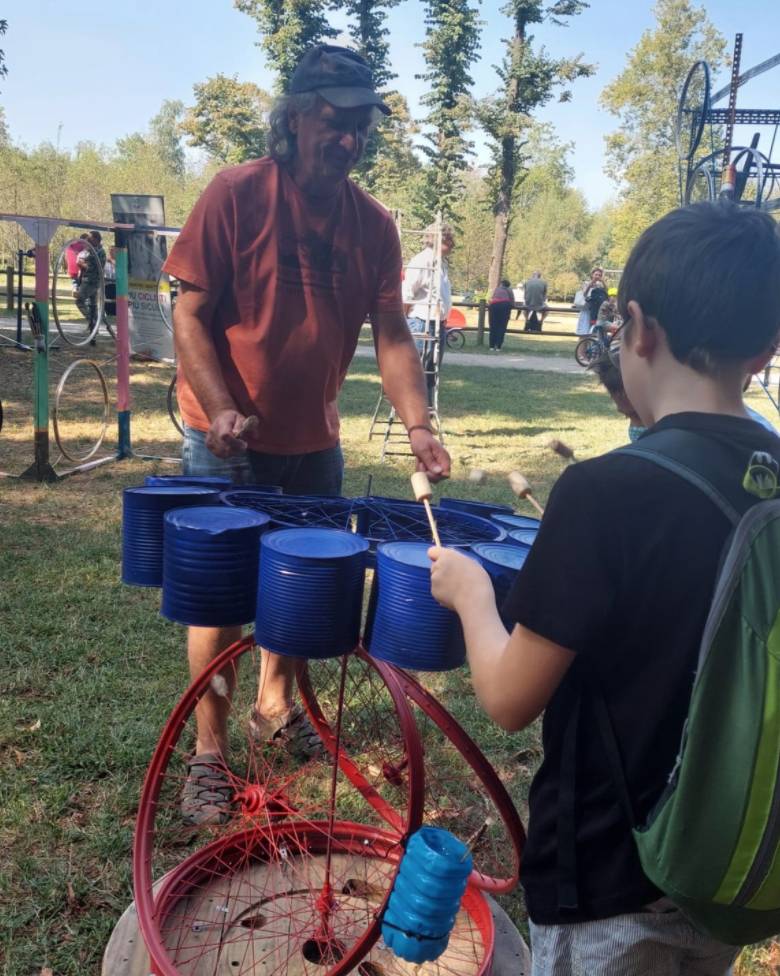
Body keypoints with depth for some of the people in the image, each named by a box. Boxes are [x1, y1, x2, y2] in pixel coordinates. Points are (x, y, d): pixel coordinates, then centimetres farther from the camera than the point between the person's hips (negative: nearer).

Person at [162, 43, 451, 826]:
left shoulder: (373, 224, 0)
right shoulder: (235, 195, -11)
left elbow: (391, 335, 0)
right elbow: (190, 314, -11)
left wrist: (417, 426, -13)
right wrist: (221, 409, -23)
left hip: (314, 439, 5)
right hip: (228, 438, -4)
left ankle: (274, 705, 38)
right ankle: (208, 753, 16)